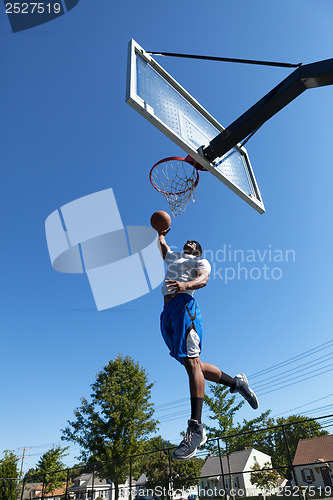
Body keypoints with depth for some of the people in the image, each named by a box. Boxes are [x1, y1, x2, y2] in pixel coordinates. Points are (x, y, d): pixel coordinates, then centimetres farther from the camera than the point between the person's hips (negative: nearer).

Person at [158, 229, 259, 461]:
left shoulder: (200, 261, 13)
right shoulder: (174, 257, 33)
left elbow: (203, 279, -9)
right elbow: (162, 246, 54)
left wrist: (185, 285, -28)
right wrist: (161, 234, 63)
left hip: (184, 305, -7)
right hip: (167, 311, 7)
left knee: (192, 361, -17)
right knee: (192, 364, 1)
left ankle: (196, 428, -20)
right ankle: (236, 382, 18)